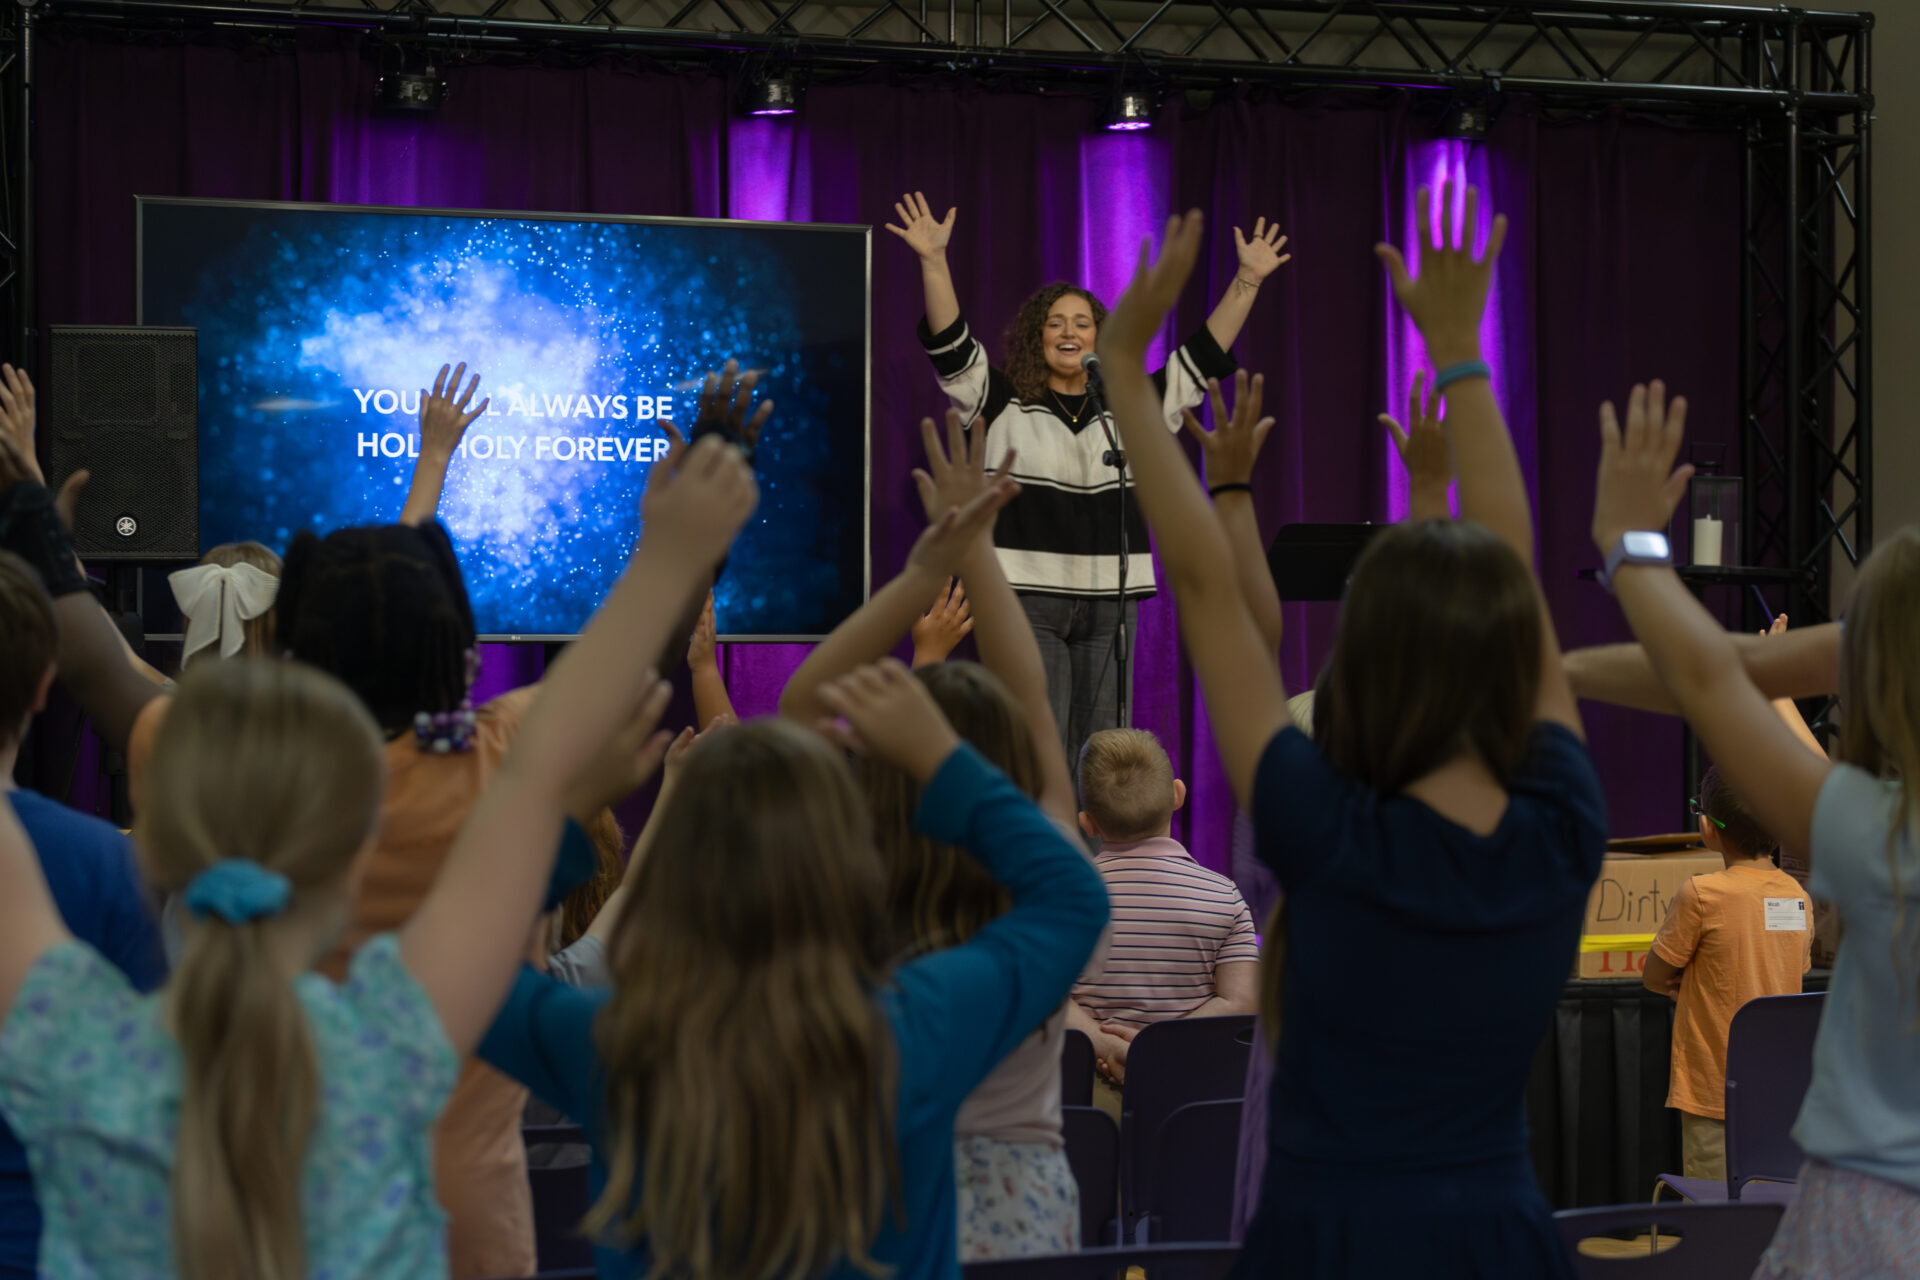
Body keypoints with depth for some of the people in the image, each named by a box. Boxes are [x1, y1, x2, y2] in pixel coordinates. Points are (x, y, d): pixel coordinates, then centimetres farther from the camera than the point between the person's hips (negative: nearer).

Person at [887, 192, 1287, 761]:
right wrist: (934, 261, -19)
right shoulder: (1004, 405, 5)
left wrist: (1247, 281, 4)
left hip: (1110, 602, 3)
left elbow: (1204, 356, 11)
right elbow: (950, 344, -6)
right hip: (1027, 597, -3)